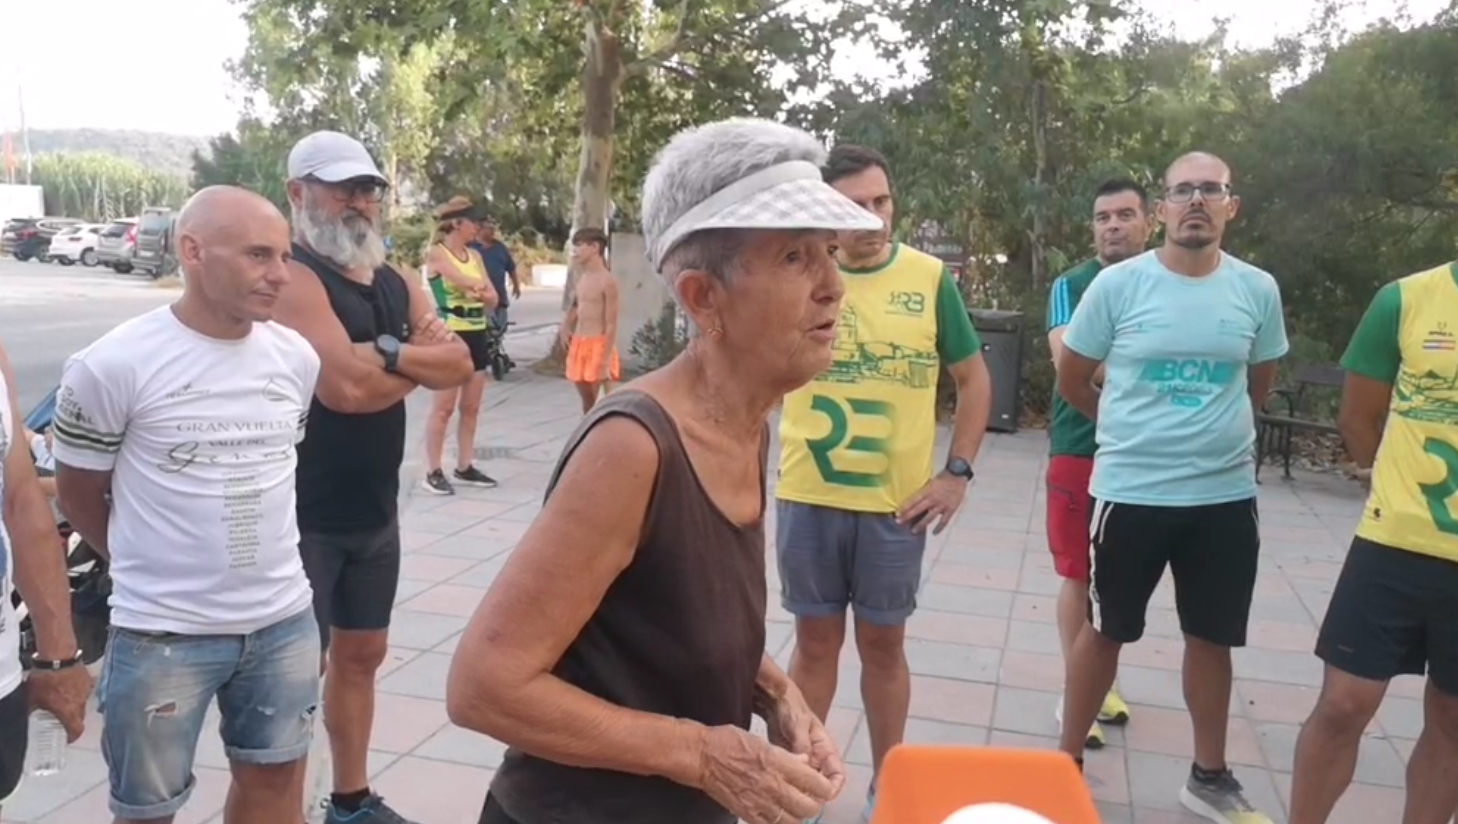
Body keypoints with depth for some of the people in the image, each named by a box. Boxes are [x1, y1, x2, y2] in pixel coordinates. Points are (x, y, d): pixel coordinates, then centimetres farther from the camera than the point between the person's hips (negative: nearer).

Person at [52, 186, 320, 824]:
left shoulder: (296, 356, -1)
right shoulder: (113, 365, -15)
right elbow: (78, 493, -1)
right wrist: (148, 561, 10)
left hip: (284, 619, 4)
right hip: (163, 632, -4)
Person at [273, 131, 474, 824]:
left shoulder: (397, 284, 11)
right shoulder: (294, 277, -14)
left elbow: (459, 364, 0)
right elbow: (347, 385, -27)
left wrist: (387, 352, -17)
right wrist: (417, 358, -9)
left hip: (376, 511, 8)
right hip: (304, 515, -8)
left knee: (361, 654, 18)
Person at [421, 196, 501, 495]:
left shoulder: (475, 255, 13)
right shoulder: (436, 253, -6)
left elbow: (493, 298, 7)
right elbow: (461, 280, -20)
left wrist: (480, 292, -13)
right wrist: (480, 286, -1)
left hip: (476, 334, 7)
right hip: (451, 335, -7)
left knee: (471, 407, 9)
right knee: (443, 408, -5)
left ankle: (464, 467, 17)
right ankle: (433, 472, 0)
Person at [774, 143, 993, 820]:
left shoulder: (929, 278, -3)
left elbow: (974, 380, 5)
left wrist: (958, 472, -1)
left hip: (898, 503, 0)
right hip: (807, 497, 0)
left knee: (883, 643, 13)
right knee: (816, 640, 12)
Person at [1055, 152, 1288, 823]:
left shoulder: (1258, 290, 0)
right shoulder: (1118, 284, -8)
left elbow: (1258, 385, 15)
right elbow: (1072, 380, 3)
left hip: (1226, 495, 3)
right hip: (1130, 491, -2)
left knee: (1212, 638, 15)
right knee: (1105, 630, 10)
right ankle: (1068, 759, 27)